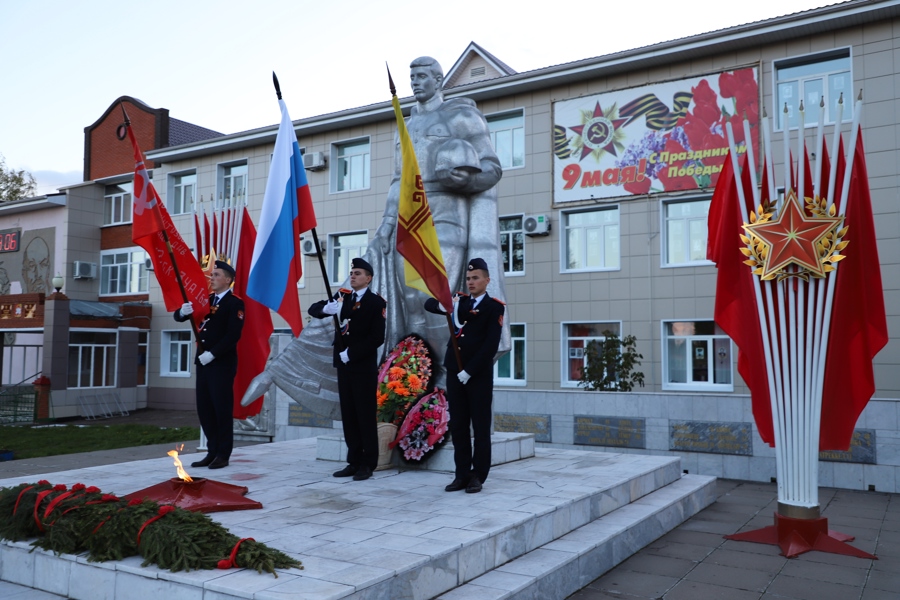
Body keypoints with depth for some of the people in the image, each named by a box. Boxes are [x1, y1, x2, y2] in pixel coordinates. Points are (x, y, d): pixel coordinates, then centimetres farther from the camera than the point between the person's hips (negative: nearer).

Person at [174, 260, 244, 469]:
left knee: (222, 408, -3)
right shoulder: (205, 300, 15)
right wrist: (182, 311, -11)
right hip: (203, 362, 7)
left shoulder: (235, 303, -6)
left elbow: (233, 335, -16)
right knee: (204, 408, 9)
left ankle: (223, 454, 5)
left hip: (223, 364, -7)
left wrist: (212, 354, -19)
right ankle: (212, 451, 18)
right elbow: (179, 316, 12)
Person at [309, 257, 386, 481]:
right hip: (343, 366, 6)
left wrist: (352, 353, -16)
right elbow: (313, 310, 5)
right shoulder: (342, 296, 11)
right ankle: (354, 461, 17)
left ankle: (367, 464, 7)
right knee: (348, 416, 9)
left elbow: (377, 338, -14)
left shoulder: (376, 302, -6)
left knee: (365, 416, 0)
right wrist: (326, 308, -17)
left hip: (364, 368, -6)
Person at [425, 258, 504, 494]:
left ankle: (478, 476, 10)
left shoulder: (495, 307, -3)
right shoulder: (459, 301, 13)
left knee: (480, 427, 2)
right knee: (458, 426, 8)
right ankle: (462, 474, 15)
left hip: (479, 375, -5)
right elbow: (429, 304, 5)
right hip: (454, 372, 5)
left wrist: (469, 371, -15)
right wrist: (442, 305, -18)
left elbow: (491, 345, -12)